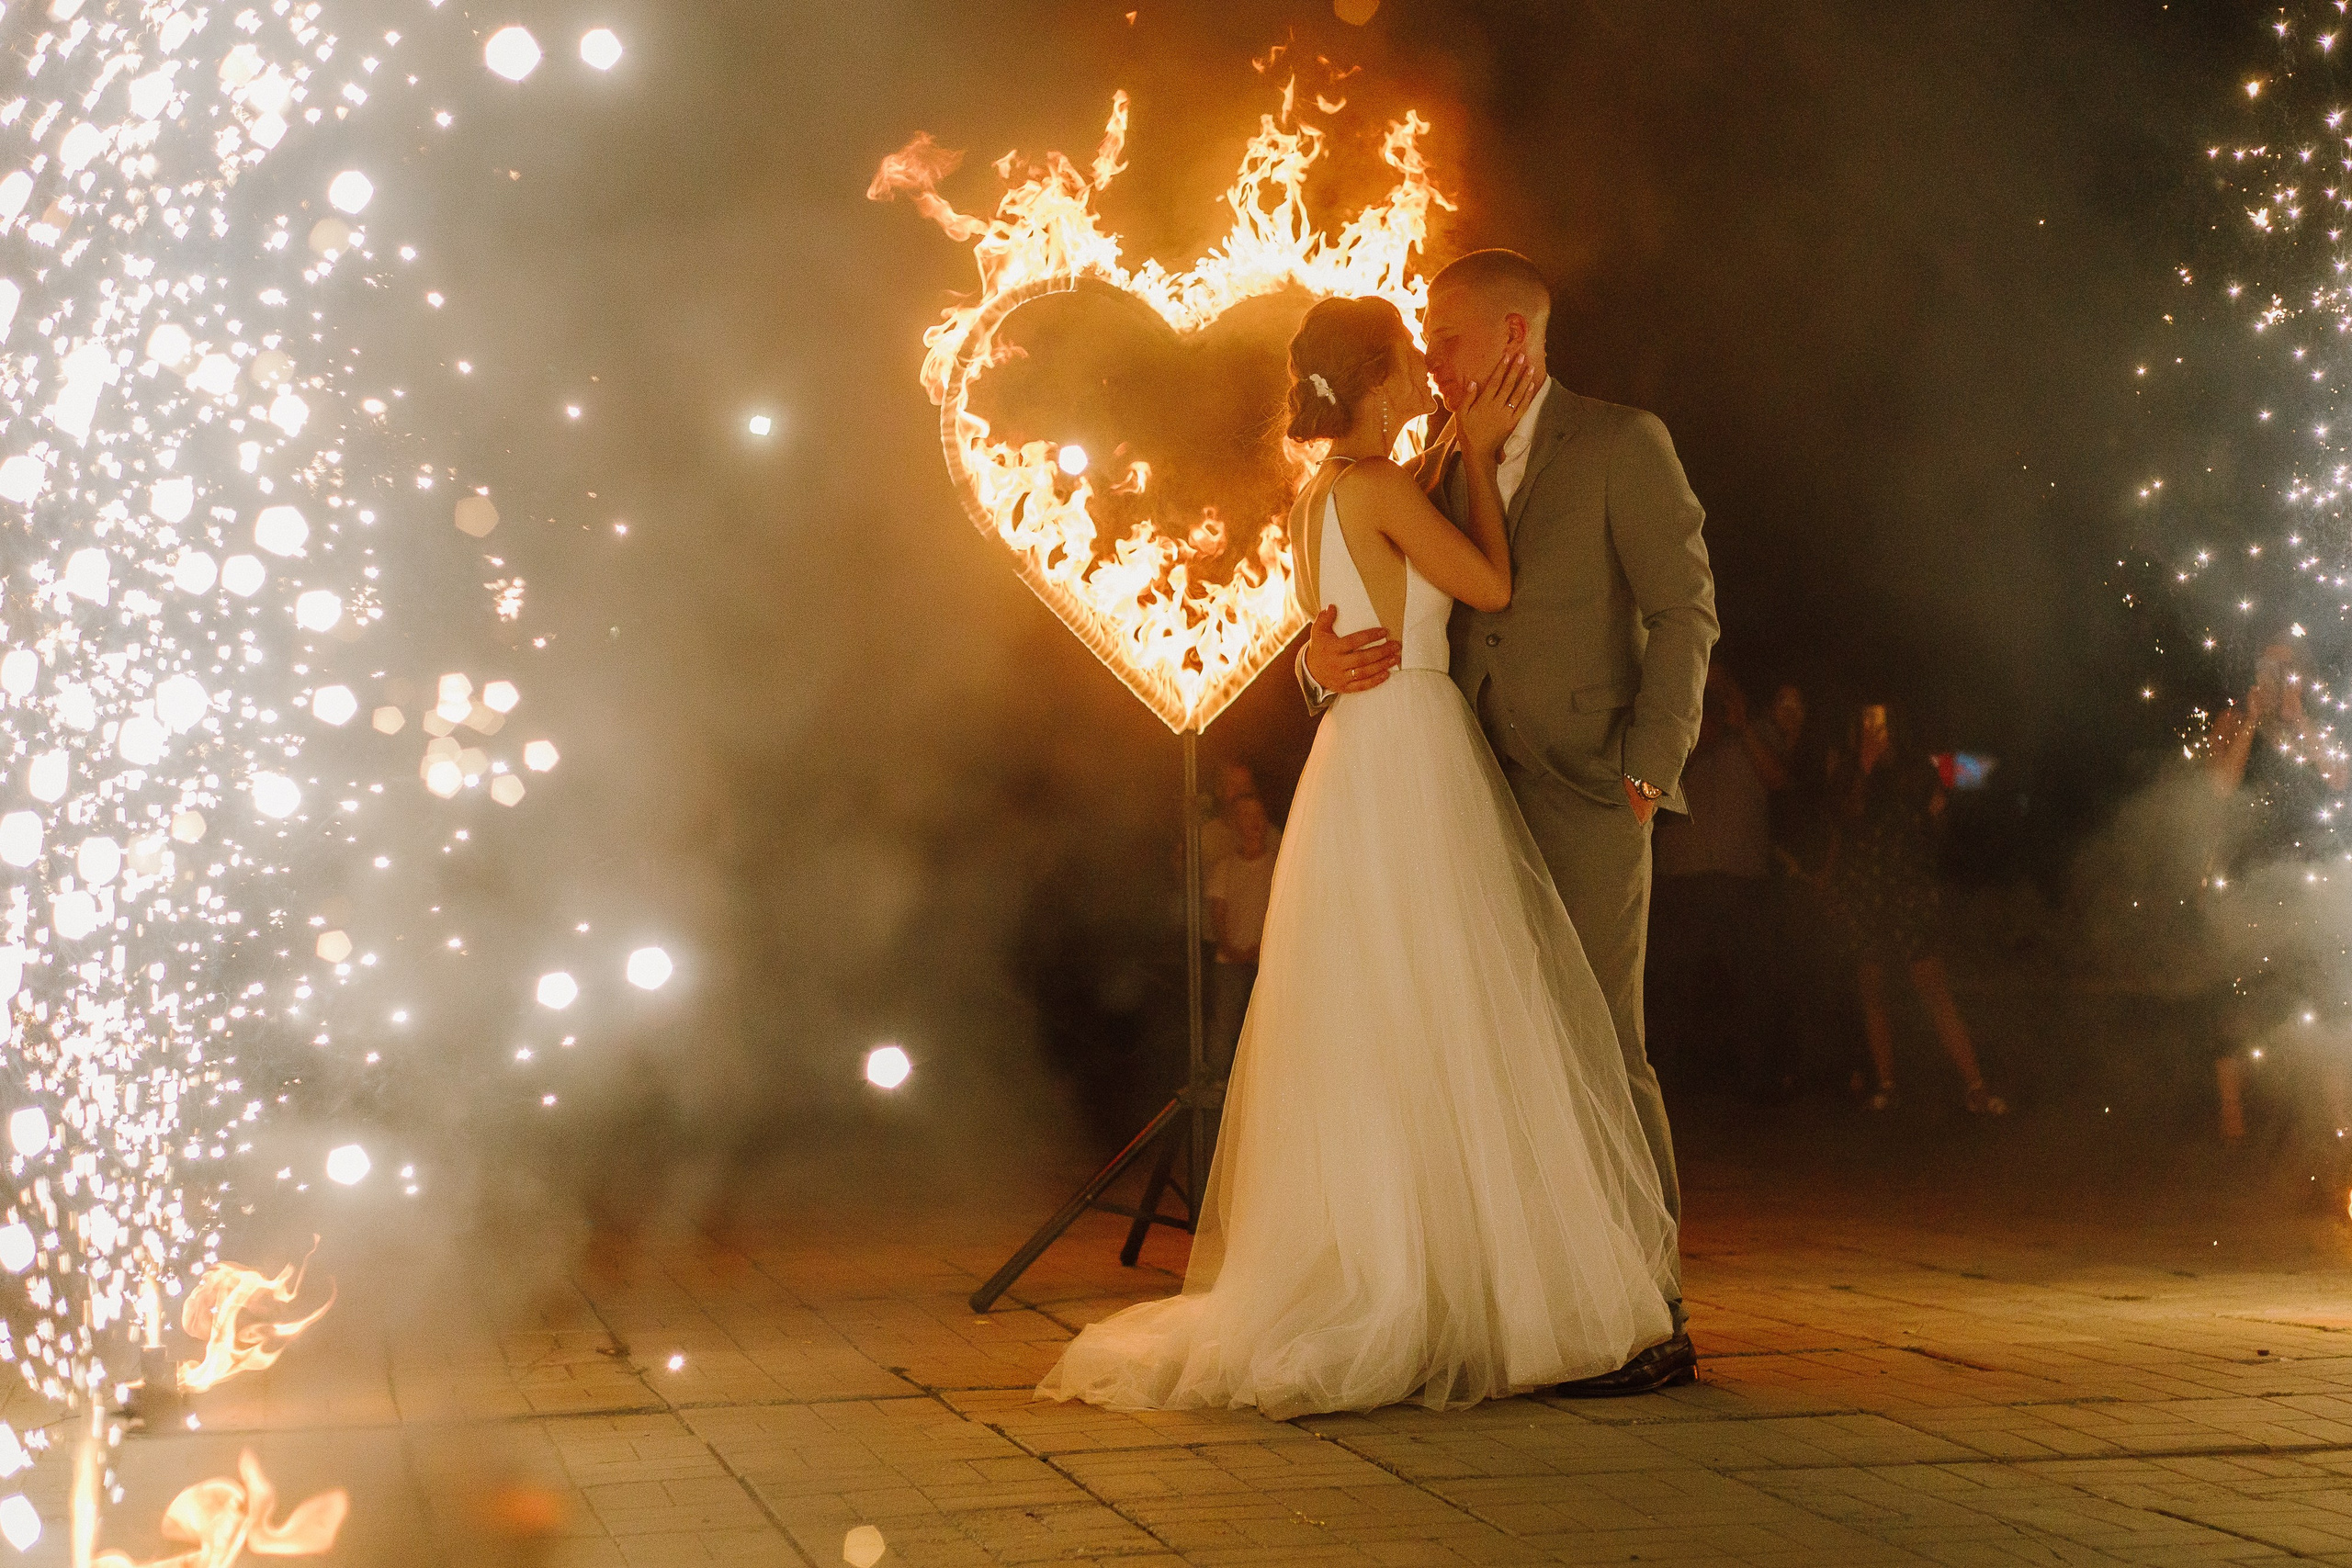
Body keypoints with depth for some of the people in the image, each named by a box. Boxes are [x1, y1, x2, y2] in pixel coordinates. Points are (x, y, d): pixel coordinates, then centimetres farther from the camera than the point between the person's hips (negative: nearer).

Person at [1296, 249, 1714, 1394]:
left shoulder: (1620, 445, 0)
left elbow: (1683, 608, -3)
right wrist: (1326, 658, -9)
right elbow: (1369, 610, 15)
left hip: (1582, 795, -6)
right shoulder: (1433, 474, 16)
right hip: (1467, 800, 6)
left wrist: (1649, 765, -11)